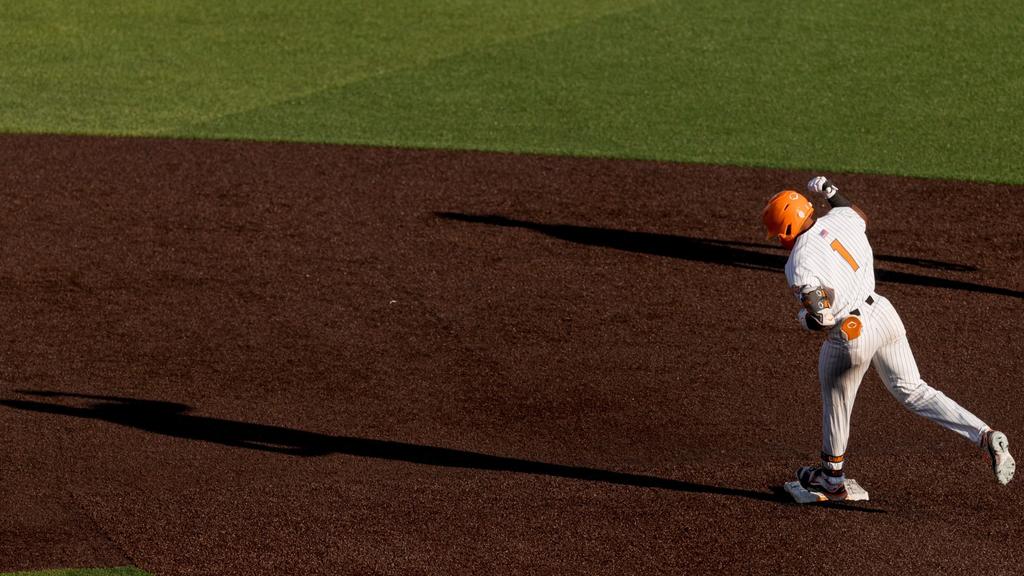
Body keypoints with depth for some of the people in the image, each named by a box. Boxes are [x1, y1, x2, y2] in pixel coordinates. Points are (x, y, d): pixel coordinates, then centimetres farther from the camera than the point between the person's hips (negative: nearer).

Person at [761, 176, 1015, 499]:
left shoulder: (799, 266, -18)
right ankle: (986, 436, 0)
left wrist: (803, 319, -1)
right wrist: (831, 193, 35)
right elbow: (862, 218, 26)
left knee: (835, 406, 18)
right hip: (883, 314, 6)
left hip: (850, 336, -6)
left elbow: (821, 320, -23)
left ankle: (832, 479, 37)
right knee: (913, 391, 15)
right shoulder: (839, 219, 1)